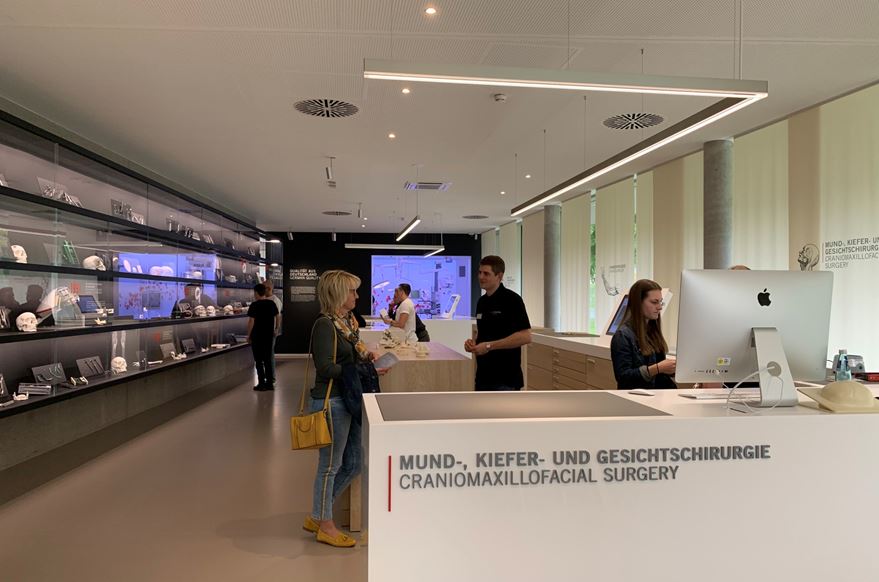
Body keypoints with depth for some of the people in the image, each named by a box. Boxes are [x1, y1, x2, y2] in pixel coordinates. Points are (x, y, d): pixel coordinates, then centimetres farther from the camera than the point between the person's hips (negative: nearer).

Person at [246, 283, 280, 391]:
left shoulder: (254, 305, -12)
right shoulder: (271, 303, 4)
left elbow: (251, 321, -15)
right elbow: (278, 317, 10)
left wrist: (248, 335, -7)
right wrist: (276, 329, 21)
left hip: (257, 336, -5)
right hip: (269, 335, 5)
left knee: (259, 361, 3)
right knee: (268, 359, 11)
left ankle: (261, 384, 5)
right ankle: (270, 383, 14)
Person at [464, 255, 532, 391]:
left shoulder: (511, 299, -12)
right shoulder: (481, 301, 12)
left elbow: (525, 337, -19)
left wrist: (489, 346, -19)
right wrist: (473, 342, 2)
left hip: (506, 379, -8)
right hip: (483, 376, 8)